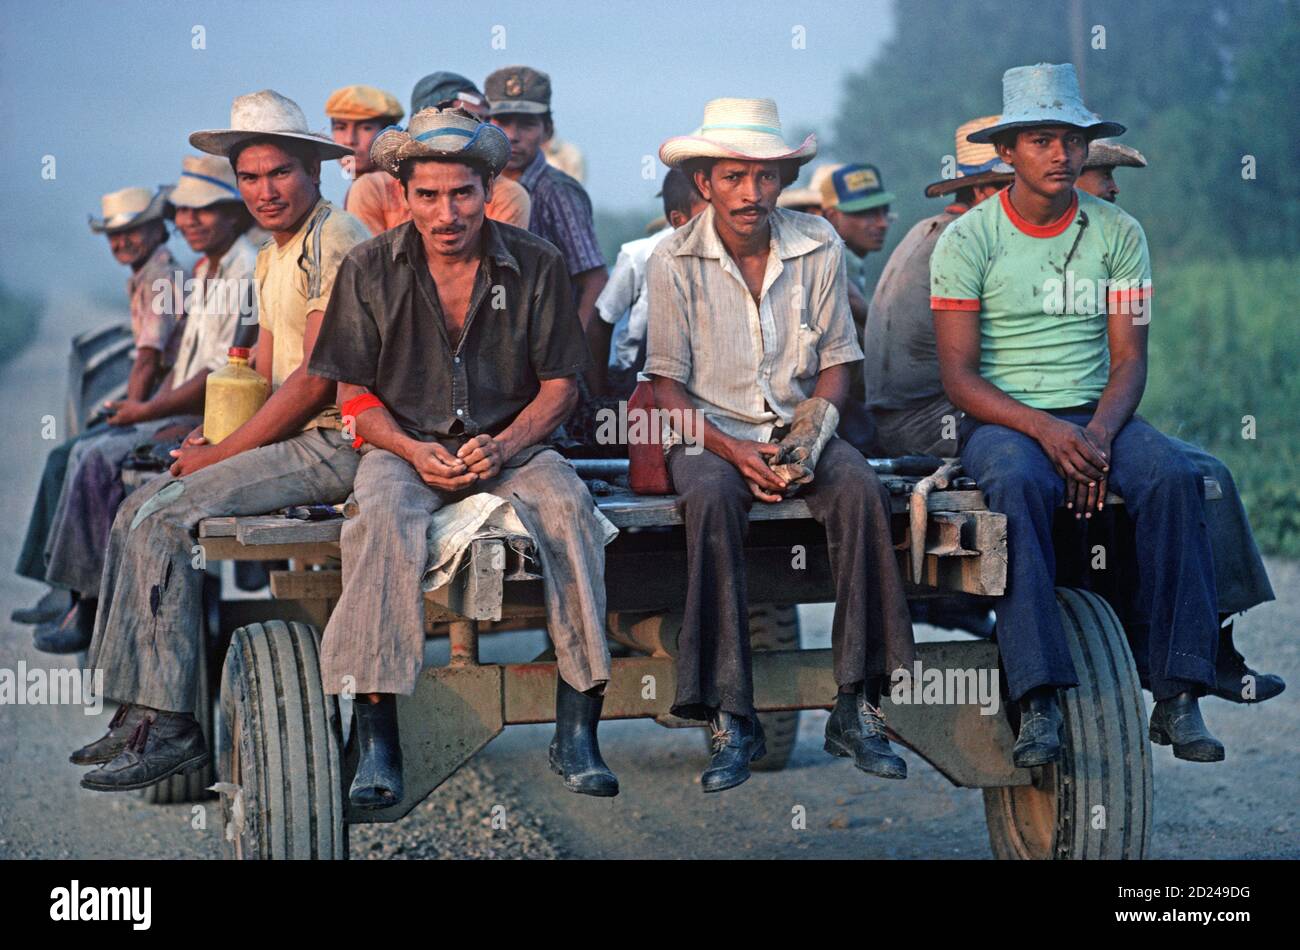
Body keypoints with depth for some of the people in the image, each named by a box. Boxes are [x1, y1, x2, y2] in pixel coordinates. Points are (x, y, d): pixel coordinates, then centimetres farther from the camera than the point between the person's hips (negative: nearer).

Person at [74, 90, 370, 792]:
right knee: (138, 510, 4)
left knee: (166, 520, -18)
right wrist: (215, 437, 2)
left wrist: (224, 453, -13)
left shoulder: (335, 242, -13)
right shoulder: (272, 260, 19)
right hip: (295, 439, 10)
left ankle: (171, 726, -15)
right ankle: (139, 712, 4)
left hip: (334, 445, -10)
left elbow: (317, 381, -18)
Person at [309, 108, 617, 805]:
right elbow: (354, 391, 5)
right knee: (381, 520, -35)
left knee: (568, 508, -32)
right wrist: (414, 451, -13)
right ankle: (376, 740, -32)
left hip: (511, 446, 1)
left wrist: (503, 446, -13)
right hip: (406, 446, 0)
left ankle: (576, 734, -27)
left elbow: (559, 384, 5)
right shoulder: (369, 269, 1)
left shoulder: (536, 265, 1)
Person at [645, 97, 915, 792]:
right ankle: (731, 720, -33)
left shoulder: (819, 247, 2)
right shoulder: (675, 260, -4)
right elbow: (668, 387, -3)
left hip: (797, 428, 2)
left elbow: (835, 365, 7)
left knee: (860, 489, -31)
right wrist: (733, 451, -20)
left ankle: (855, 707, -27)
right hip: (710, 434, -2)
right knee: (713, 499, -36)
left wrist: (813, 432, -14)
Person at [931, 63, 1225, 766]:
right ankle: (1038, 702, -40)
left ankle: (1176, 694, -27)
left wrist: (1100, 431, -19)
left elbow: (1128, 360, 3)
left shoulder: (1119, 233, 7)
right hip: (1000, 419, -2)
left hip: (1095, 415, 3)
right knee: (1020, 486, -37)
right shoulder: (966, 240, -1)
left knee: (1175, 476, -28)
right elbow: (958, 376, -7)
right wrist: (1045, 429, -22)